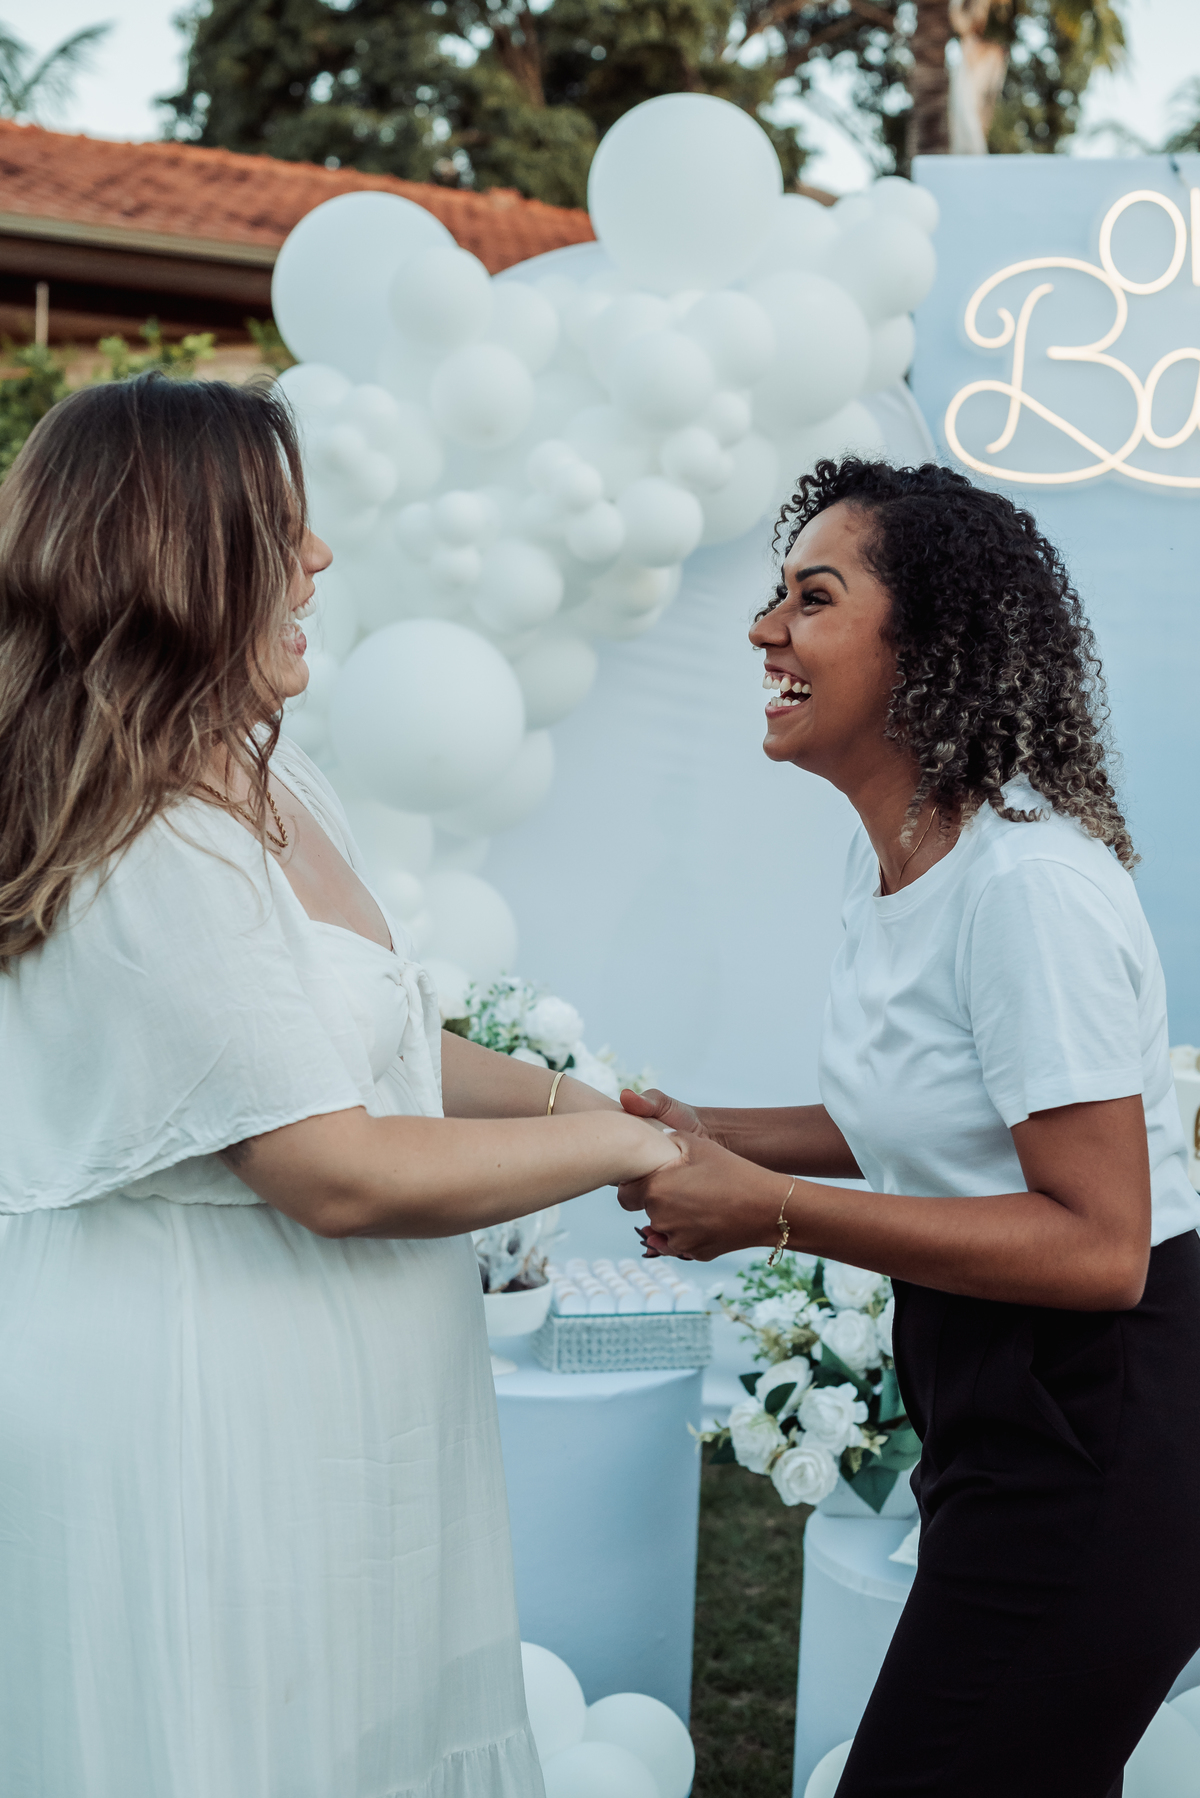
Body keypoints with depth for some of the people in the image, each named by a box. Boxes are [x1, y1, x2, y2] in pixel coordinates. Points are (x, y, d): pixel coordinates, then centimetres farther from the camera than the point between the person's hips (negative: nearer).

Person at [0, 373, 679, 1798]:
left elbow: (366, 1040, 16)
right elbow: (343, 1176, -22)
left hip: (320, 1403, 9)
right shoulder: (147, 867, -24)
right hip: (185, 1425, -9)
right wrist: (611, 1145, -11)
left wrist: (558, 1094, 3)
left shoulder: (269, 776, 7)